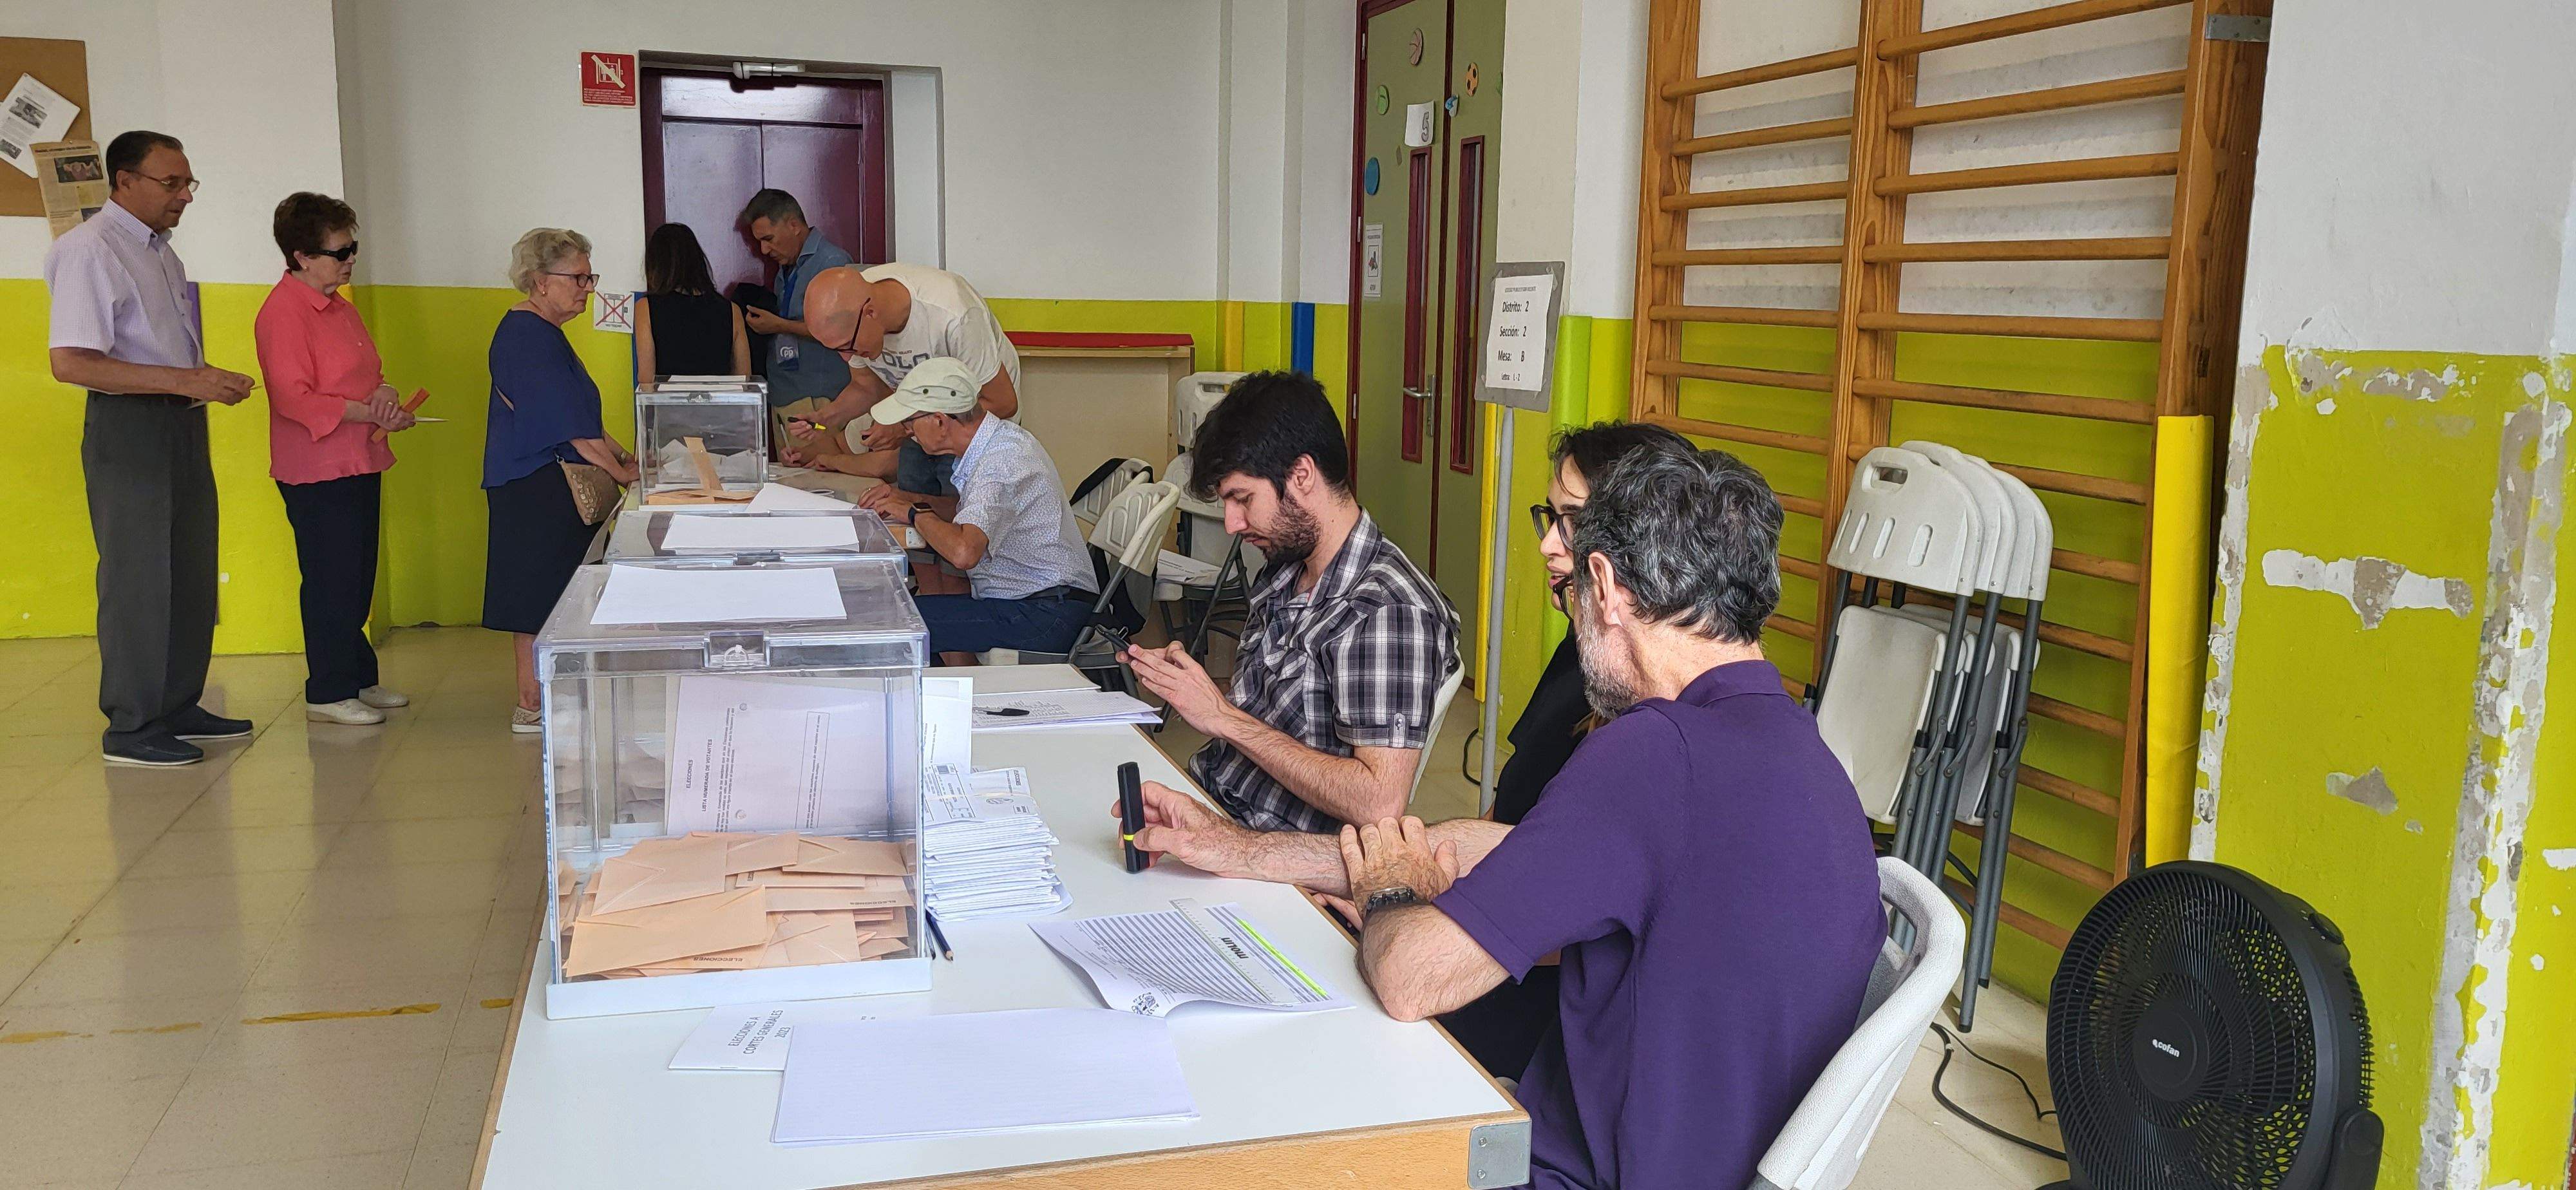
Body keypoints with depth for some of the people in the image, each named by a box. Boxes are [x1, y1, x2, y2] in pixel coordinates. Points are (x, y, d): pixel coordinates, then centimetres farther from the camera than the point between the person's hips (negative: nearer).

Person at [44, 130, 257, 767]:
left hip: (182, 426, 9)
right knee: (137, 580, -2)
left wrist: (211, 382, 4)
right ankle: (131, 728, 8)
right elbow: (70, 362, -22)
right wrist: (187, 381, -24)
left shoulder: (159, 249, 16)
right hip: (128, 429, -9)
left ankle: (178, 708, 25)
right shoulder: (90, 250, -13)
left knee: (191, 573, 13)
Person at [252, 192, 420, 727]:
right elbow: (294, 398, -20)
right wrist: (368, 413, -22)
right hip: (315, 473, -9)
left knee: (357, 581, 14)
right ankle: (327, 694, 5)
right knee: (330, 583, -3)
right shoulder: (283, 312, -14)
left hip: (358, 466, 9)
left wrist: (385, 393, -2)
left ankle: (358, 679, 24)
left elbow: (368, 373, 21)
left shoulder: (338, 306, 15)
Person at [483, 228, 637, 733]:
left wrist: (620, 453, 10)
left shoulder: (540, 332, 16)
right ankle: (531, 706, 2)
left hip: (549, 481, 10)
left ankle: (539, 695, 18)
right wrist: (620, 470, -14)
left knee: (545, 594, 12)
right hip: (535, 484, -10)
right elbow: (566, 420, -20)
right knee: (541, 594, -5)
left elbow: (574, 413, 20)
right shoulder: (526, 336, -16)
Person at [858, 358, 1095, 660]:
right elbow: (976, 513, 28)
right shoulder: (1000, 438, 10)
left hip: (1043, 619, -10)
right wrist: (909, 500, 13)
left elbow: (963, 552, -35)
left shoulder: (1001, 462, -22)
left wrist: (916, 514, -15)